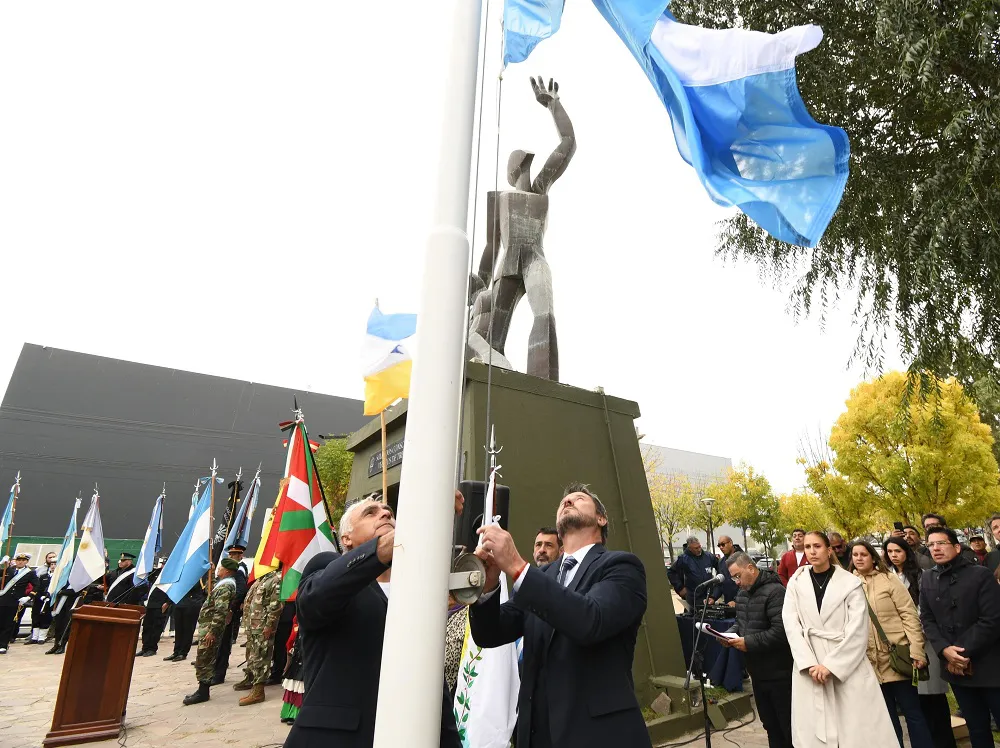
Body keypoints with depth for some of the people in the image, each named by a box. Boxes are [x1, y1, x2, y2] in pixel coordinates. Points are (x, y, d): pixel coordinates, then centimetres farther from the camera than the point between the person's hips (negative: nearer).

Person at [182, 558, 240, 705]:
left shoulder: (225, 587, -18)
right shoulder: (224, 584, 15)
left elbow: (220, 612, -24)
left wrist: (212, 631, -25)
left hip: (210, 627, -10)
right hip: (210, 626, 10)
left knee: (203, 660, -5)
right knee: (207, 659, 13)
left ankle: (203, 692, 2)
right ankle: (203, 689, 20)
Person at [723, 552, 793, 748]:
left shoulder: (774, 591, -21)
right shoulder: (742, 593, 8)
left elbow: (781, 631, -28)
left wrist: (749, 643, -23)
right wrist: (731, 634, -2)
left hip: (779, 671, -8)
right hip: (757, 670, 8)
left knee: (788, 723, 4)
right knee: (769, 723, 19)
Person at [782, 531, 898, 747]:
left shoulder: (850, 582, -2)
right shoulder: (796, 582, 4)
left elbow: (858, 630, -8)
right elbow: (791, 624, -1)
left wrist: (831, 665, -13)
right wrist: (809, 664, -12)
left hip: (847, 664, -2)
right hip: (810, 666, 2)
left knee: (859, 728, 0)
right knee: (812, 730, 4)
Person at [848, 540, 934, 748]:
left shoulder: (888, 579, -3)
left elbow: (909, 615, -6)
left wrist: (917, 651, -14)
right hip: (870, 661, 3)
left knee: (912, 710, 4)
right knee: (887, 715, 13)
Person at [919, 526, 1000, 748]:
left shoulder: (981, 575, -6)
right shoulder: (927, 580, 6)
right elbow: (927, 619, 5)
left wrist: (965, 652, -15)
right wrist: (944, 650, -12)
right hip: (955, 666, 4)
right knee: (976, 727, 13)